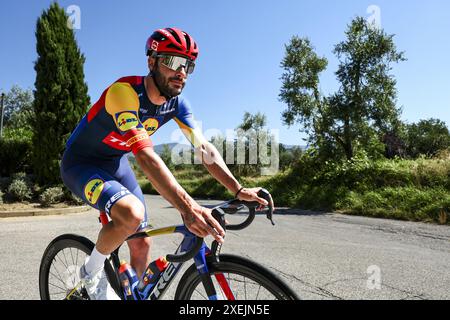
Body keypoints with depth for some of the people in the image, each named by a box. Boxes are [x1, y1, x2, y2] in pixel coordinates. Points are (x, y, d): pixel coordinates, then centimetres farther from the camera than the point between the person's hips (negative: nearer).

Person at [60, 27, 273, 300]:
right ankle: (93, 271, -4)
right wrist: (187, 206, -53)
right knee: (133, 213, -34)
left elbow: (204, 148, -14)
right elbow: (144, 154, -43)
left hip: (116, 163, 7)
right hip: (81, 163, -6)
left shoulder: (176, 102, -10)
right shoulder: (124, 91, -31)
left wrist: (239, 189, -27)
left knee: (142, 245, 2)